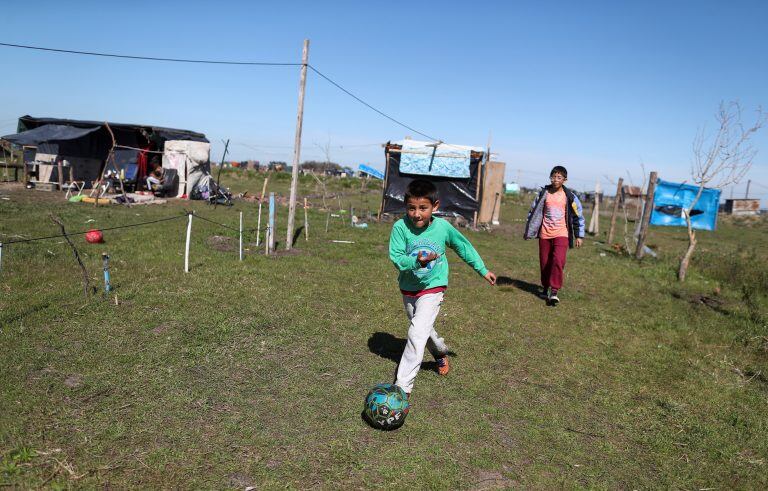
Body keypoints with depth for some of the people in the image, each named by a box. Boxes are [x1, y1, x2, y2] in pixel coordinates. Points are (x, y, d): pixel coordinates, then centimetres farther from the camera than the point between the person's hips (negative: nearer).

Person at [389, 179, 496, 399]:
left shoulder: (443, 227, -16)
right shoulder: (400, 227, -19)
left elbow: (464, 247, 2)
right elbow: (396, 258, -22)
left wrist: (483, 270, 10)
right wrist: (417, 261, -41)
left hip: (433, 287, -3)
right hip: (408, 288, 3)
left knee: (417, 333, -18)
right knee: (424, 328, 24)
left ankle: (403, 386, -11)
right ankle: (441, 353, 56)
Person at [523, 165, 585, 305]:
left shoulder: (570, 196, -2)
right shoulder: (543, 193, 2)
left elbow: (578, 216, 6)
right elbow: (533, 211, 11)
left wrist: (579, 236, 4)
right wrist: (528, 231, 10)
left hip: (561, 234, -2)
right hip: (545, 234, 2)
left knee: (558, 261, -18)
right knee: (545, 263, 8)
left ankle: (554, 292, -15)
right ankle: (545, 287, 27)